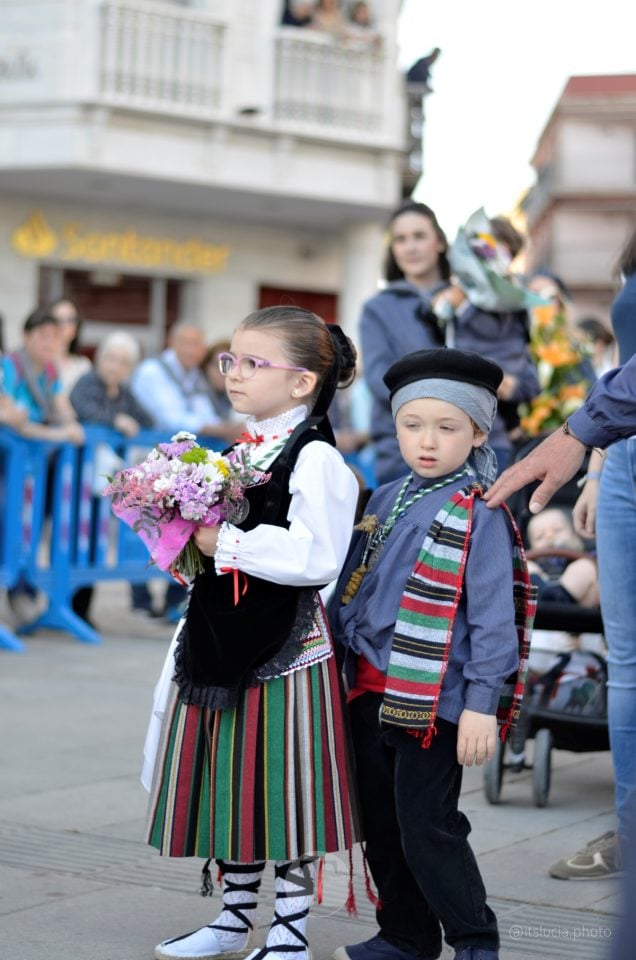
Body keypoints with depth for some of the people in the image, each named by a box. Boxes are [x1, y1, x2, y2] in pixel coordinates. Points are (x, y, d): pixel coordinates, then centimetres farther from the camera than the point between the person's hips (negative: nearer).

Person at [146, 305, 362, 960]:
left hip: (284, 648, -8)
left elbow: (314, 558, -26)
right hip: (221, 639, 9)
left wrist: (225, 543, -20)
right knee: (228, 784, 15)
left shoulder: (316, 460, -14)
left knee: (283, 791, 0)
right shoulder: (239, 452, 13)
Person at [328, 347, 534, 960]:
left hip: (435, 697, -7)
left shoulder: (479, 517, -10)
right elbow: (348, 590, 17)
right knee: (379, 821, 14)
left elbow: (492, 618, -13)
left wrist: (481, 705, -17)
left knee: (425, 824, -5)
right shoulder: (384, 502, 10)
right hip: (371, 690, 7)